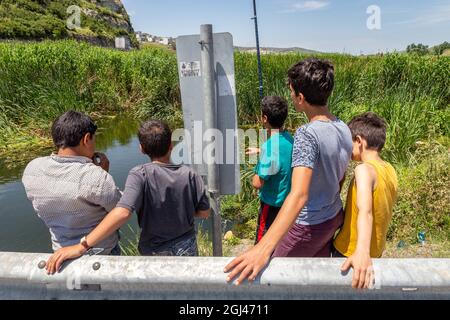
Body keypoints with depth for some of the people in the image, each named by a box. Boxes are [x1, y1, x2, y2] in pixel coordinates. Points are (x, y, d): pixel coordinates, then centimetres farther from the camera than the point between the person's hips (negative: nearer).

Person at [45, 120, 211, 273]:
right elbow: (204, 212, -8)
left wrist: (82, 246, -37)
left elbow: (123, 212, -37)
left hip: (155, 251, -1)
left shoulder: (140, 174, -24)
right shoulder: (189, 174, -16)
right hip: (186, 247, 2)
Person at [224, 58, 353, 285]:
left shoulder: (307, 134, -30)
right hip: (335, 218, 8)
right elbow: (340, 179, 7)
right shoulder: (344, 128, -5)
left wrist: (263, 248, -49)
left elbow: (299, 195, -41)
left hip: (309, 226, -7)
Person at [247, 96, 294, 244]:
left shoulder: (270, 146, -29)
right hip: (288, 199, 8)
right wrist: (258, 151, 31)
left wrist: (255, 176, -5)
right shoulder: (289, 138, -3)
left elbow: (257, 183, -26)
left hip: (273, 203, -8)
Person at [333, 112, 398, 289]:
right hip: (376, 250, 7)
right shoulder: (390, 170, -1)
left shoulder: (364, 170, -26)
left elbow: (365, 211, -42)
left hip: (351, 252, -7)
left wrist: (362, 253, -54)